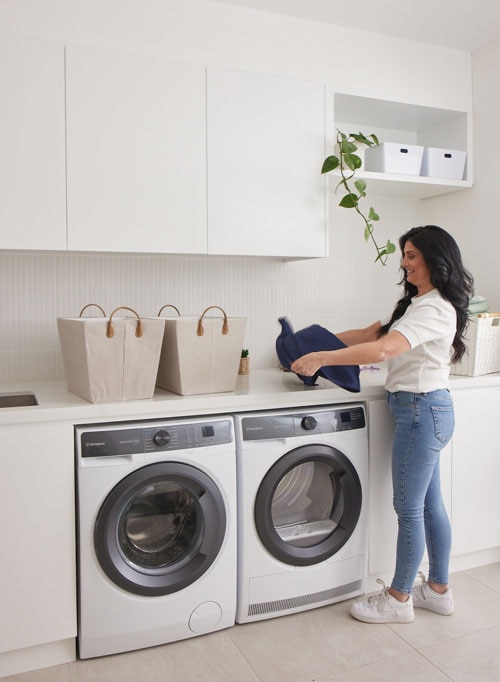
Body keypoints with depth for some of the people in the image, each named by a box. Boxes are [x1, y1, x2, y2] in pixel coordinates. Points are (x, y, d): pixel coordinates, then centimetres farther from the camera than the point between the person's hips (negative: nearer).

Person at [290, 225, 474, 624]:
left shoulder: (435, 309, -19)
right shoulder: (418, 303, 15)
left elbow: (382, 350, -32)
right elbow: (371, 334, 14)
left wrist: (320, 358, -29)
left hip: (423, 411, -10)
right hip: (428, 411, 10)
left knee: (409, 508, 2)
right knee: (429, 504, 17)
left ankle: (399, 599, 18)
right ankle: (438, 590, 32)